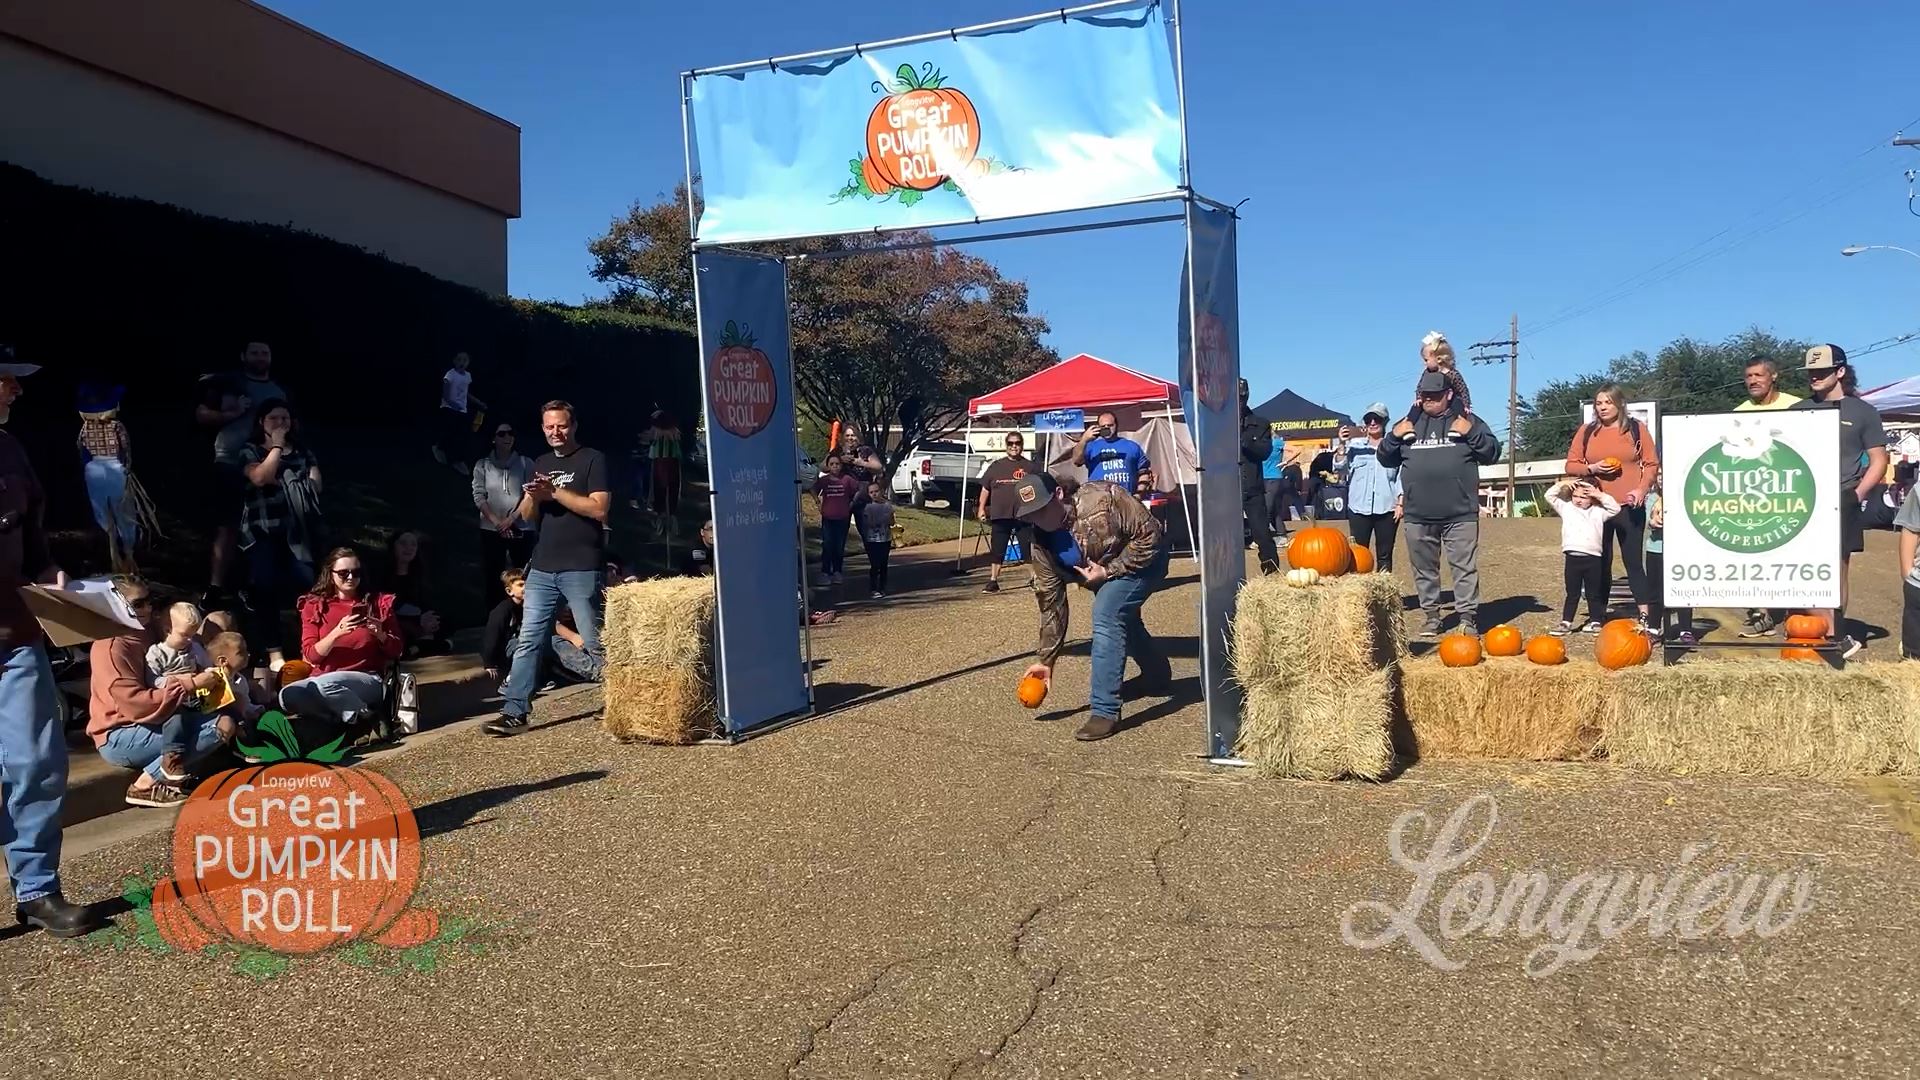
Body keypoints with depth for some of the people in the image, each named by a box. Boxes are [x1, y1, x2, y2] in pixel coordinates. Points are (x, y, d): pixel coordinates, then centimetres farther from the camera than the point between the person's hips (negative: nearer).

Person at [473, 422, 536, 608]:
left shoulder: (525, 463, 5)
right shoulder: (482, 465, 7)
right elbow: (479, 496, 1)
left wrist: (511, 519, -11)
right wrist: (496, 522, -10)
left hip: (521, 529, -1)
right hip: (491, 530, 1)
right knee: (493, 579, 1)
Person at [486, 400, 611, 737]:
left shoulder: (592, 459, -2)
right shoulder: (541, 464, 17)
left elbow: (599, 508, -13)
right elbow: (527, 515, 15)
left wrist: (555, 492, -14)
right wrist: (533, 496, -6)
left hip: (582, 570, -6)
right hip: (542, 569, 6)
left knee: (595, 643, -1)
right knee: (529, 640, 4)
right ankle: (515, 712, 6)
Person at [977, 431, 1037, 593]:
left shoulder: (1031, 466, 6)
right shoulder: (996, 466, 9)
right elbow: (985, 488, 12)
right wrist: (981, 508, 7)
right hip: (1000, 515, 1)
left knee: (1029, 549, 2)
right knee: (997, 549, 5)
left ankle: (1033, 578, 12)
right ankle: (993, 580, 12)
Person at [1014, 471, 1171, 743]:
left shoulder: (1101, 498, -37)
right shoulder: (1042, 542, -18)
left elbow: (1149, 535, -28)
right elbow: (1051, 603, -11)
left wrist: (1109, 571, -32)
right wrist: (1045, 659, -10)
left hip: (1143, 557, -7)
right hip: (1104, 567, 7)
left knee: (1107, 615, -26)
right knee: (1121, 619, 24)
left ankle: (1105, 712, -22)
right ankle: (1157, 676, 56)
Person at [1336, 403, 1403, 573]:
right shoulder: (1354, 444, 9)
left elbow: (1402, 477, 5)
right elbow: (1339, 469, 0)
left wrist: (1401, 503, -2)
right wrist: (1342, 445, -12)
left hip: (1386, 508, -1)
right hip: (1359, 507, 1)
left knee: (1385, 555, 4)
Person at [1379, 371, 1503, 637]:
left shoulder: (1468, 421, 7)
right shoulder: (1410, 424, 13)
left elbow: (1492, 453, 2)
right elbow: (1386, 459, 14)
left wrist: (1472, 434, -13)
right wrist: (1394, 437, -4)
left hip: (1460, 514, -3)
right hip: (1418, 516, 3)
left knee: (1465, 567, -3)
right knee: (1424, 568, 9)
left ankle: (1467, 618, 2)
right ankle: (1431, 615, 20)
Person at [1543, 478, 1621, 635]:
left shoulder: (1598, 511, 9)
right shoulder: (1566, 508, 10)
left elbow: (1615, 508, 0)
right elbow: (1549, 496, 7)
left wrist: (1600, 495, -4)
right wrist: (1563, 484, -1)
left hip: (1593, 558, 0)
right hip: (1572, 557, 0)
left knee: (1594, 594, 9)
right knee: (1572, 593, 8)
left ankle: (1595, 622, 17)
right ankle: (1566, 622, 11)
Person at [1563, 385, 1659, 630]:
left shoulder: (1637, 429, 6)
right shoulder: (1586, 431, 10)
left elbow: (1652, 463, 3)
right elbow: (1571, 466, 11)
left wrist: (1642, 489, -13)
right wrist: (1592, 468, -9)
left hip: (1629, 506, -2)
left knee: (1633, 561, -3)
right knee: (1600, 563, 6)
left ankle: (1645, 617, -4)